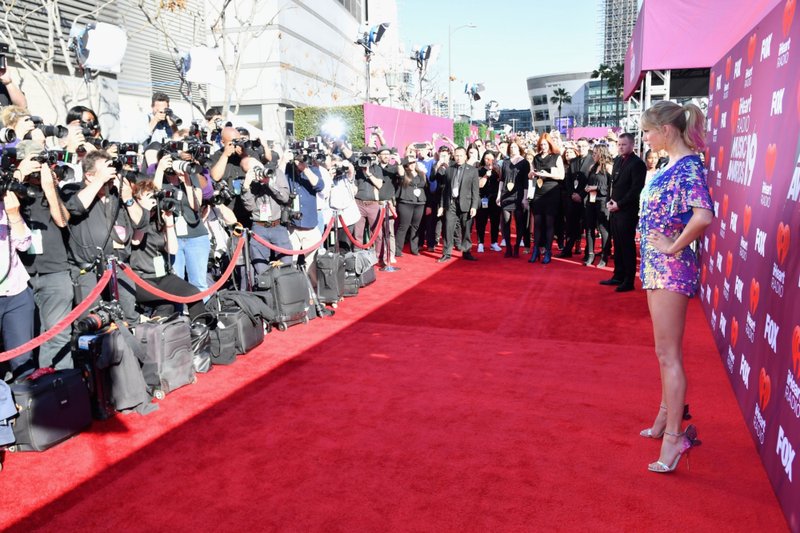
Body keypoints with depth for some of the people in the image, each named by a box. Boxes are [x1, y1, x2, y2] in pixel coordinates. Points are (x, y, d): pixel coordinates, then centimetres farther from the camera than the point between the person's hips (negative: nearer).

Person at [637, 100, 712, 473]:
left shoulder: (688, 166, -17)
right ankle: (667, 415, 35)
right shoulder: (672, 164, 10)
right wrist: (656, 245, 11)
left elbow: (703, 216, -33)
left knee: (668, 353, -6)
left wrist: (674, 246, -21)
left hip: (670, 267, -10)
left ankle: (674, 435, 2)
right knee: (665, 350, 20)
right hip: (656, 265, 10)